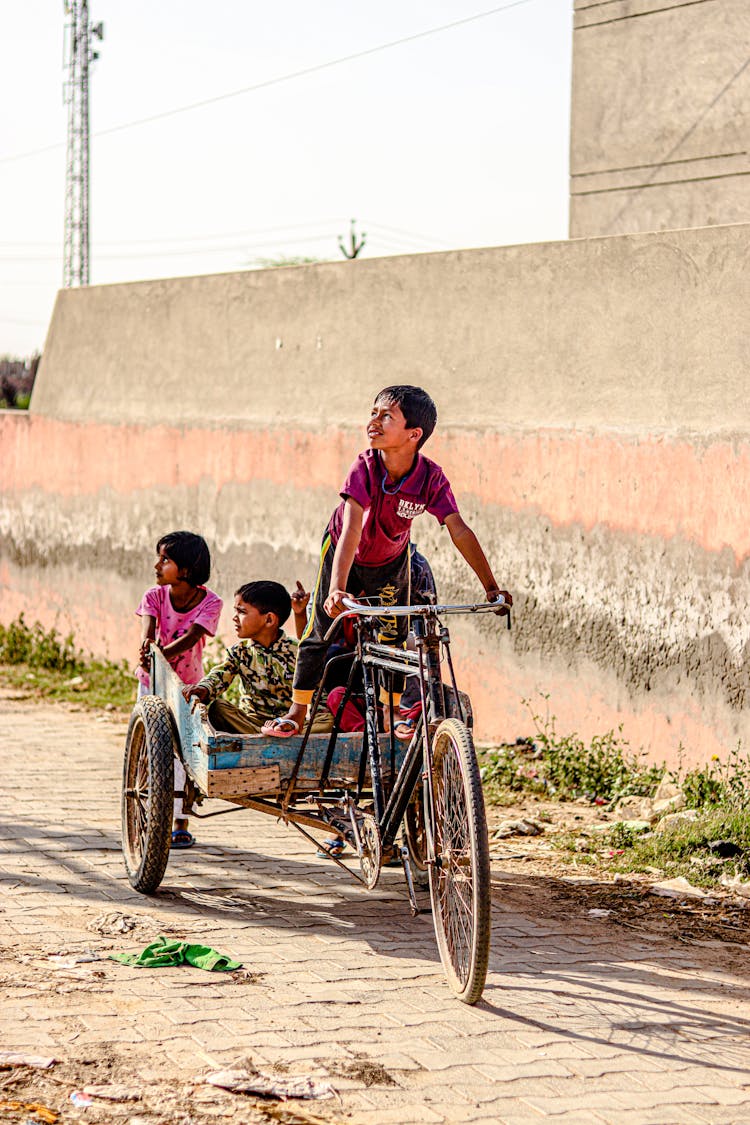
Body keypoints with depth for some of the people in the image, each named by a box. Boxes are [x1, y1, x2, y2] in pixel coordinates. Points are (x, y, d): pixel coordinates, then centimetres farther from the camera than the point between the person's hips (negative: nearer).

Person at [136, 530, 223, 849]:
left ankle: (180, 823, 5)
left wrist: (161, 655, -47)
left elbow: (191, 637, -30)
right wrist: (147, 646, -50)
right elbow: (148, 625, -26)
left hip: (187, 684, -2)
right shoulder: (155, 596, -8)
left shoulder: (209, 602, -15)